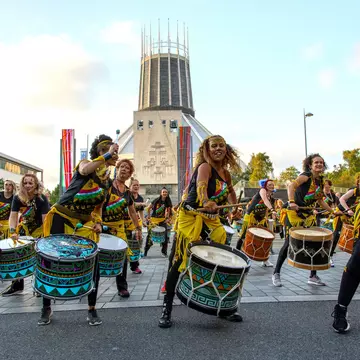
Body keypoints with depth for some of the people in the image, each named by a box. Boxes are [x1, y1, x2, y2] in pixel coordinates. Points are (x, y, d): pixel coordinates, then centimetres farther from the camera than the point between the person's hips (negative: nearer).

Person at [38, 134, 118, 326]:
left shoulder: (107, 180, 7)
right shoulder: (85, 163, -8)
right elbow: (84, 171, -35)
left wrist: (98, 222, -4)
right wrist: (107, 155, -34)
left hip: (84, 223, 5)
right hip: (61, 217, -4)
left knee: (93, 264, -4)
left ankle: (92, 310, 12)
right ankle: (46, 308, 23)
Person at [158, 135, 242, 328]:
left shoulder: (225, 172, 8)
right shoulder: (204, 167, -14)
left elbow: (230, 191, 31)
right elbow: (201, 186, -37)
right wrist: (206, 202, -56)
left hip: (212, 221, 7)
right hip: (191, 218, -7)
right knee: (181, 261, -6)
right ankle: (167, 308, 5)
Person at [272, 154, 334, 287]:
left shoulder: (320, 181, 10)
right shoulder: (306, 175, -13)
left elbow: (320, 200, 21)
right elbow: (291, 186, -30)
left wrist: (333, 211, 16)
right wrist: (291, 202, -46)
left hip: (309, 215, 7)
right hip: (294, 213, -7)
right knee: (289, 243, -4)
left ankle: (313, 276, 18)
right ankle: (276, 273, 10)